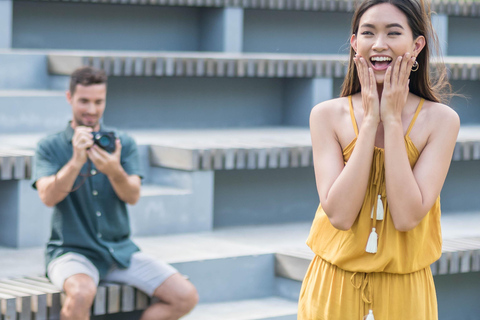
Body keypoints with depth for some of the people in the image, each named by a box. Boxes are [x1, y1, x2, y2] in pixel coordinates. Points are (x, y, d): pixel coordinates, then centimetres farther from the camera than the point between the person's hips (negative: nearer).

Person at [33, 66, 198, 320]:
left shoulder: (123, 143, 7)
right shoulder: (49, 147, 1)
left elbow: (133, 196, -7)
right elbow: (48, 197, -16)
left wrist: (114, 171, -29)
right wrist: (76, 161, -31)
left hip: (120, 250, 4)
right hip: (72, 251, -4)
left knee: (186, 297, -12)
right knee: (82, 293, -38)